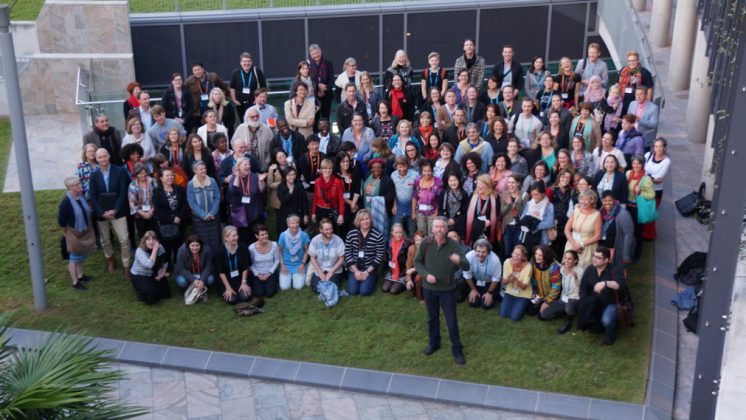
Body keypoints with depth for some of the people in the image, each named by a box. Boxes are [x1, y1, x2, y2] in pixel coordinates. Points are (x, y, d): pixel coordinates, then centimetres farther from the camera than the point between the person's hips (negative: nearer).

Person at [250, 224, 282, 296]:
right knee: (259, 294, -13)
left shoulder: (274, 245, -17)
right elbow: (250, 264, -5)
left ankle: (271, 282, 22)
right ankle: (255, 284, 22)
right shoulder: (251, 248, -20)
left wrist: (269, 273, -8)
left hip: (270, 273, 1)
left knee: (270, 293, -13)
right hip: (257, 274, -1)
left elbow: (277, 260, -3)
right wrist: (258, 275, -11)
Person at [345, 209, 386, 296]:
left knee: (364, 291, -16)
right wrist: (356, 271, -9)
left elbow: (380, 256, -9)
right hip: (354, 268, 2)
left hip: (370, 268, -2)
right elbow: (347, 253, -2)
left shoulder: (378, 236, -11)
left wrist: (367, 271, -12)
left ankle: (371, 278, 16)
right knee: (352, 291, -12)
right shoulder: (351, 234, -5)